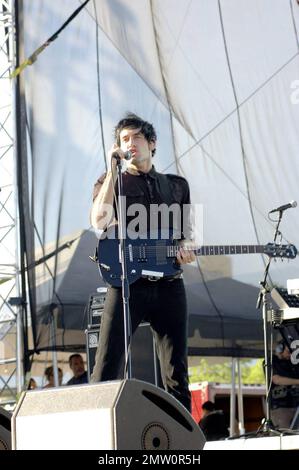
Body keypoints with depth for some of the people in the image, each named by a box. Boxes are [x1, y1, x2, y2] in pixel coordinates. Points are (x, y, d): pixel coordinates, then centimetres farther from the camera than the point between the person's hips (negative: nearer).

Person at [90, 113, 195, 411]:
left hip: (169, 284, 3)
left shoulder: (177, 185, 20)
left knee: (176, 373, 3)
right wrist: (113, 169, -8)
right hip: (127, 282, -3)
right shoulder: (111, 182, 11)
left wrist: (184, 247, 1)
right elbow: (99, 222, -9)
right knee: (106, 368, -11)